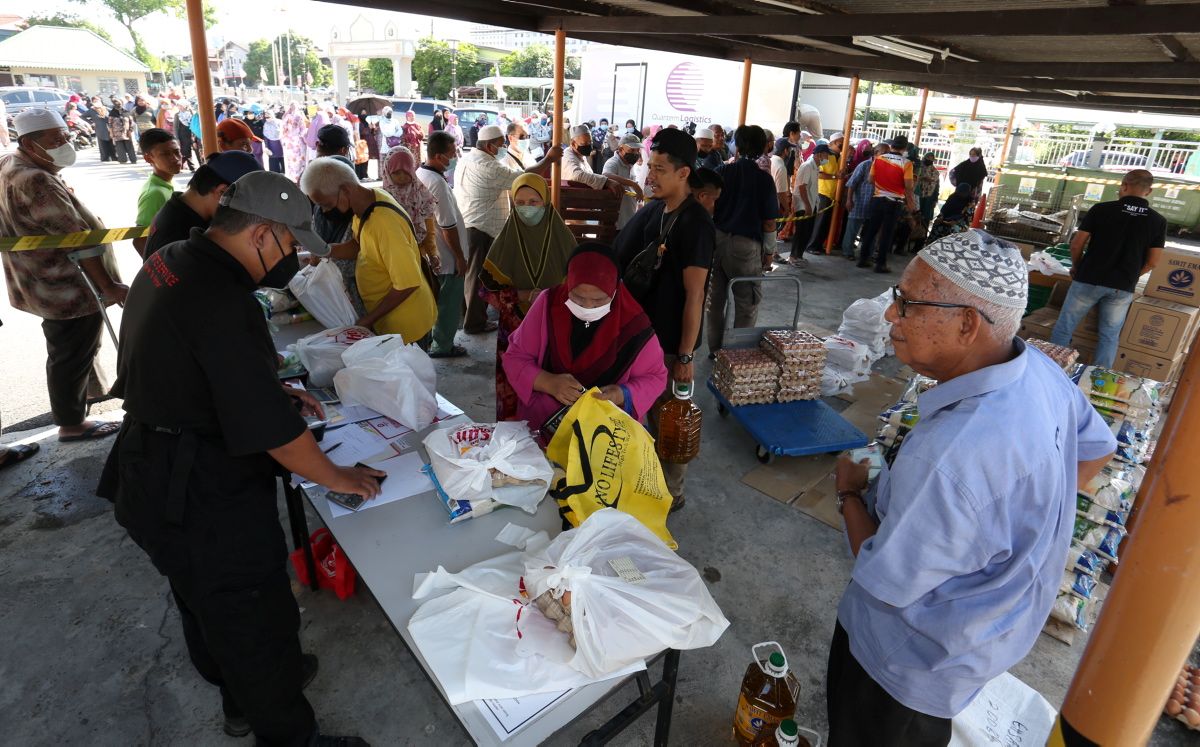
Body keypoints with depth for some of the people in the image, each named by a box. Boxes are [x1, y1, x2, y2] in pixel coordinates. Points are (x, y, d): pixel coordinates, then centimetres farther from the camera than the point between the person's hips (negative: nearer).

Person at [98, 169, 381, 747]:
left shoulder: (173, 261, 3)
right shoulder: (220, 301, -29)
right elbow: (269, 428, -27)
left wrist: (274, 391, 14)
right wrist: (335, 477, -13)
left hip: (152, 475, 11)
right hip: (198, 498, -11)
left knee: (207, 603, 27)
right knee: (256, 618, 6)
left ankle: (243, 696, 51)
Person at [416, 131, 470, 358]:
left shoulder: (418, 175, 3)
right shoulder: (437, 183, -25)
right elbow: (448, 226, -23)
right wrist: (460, 257, -16)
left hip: (428, 254, 9)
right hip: (446, 257, -9)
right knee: (449, 303, 7)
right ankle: (443, 345, 19)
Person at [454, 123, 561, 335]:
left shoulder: (465, 159, 9)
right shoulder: (489, 167, -20)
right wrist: (548, 159, -12)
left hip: (462, 224, 9)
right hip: (480, 228, -9)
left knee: (467, 272, 19)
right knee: (478, 275, 3)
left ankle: (461, 314, 32)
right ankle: (474, 322, 14)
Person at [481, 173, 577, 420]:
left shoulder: (563, 237, -3)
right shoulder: (506, 240, -3)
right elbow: (489, 289, -1)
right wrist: (524, 295, -16)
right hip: (515, 329, 0)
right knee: (514, 389, 4)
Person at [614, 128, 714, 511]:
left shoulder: (695, 224, -19)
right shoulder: (653, 210, 4)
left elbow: (694, 295, -20)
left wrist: (685, 355, -19)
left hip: (671, 340, -7)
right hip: (642, 330, 8)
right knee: (649, 411, 20)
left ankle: (671, 494, 27)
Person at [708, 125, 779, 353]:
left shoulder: (722, 171, -1)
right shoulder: (764, 179, -7)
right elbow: (769, 222, -7)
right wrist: (769, 251, 5)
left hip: (718, 240, 3)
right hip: (747, 244, -3)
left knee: (715, 298, 14)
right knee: (747, 303, 9)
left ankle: (715, 348, 23)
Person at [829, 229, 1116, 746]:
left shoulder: (947, 457, -42)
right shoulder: (1040, 369, -13)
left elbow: (886, 585, -28)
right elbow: (1096, 449, 8)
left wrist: (849, 494, -12)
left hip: (918, 660, -7)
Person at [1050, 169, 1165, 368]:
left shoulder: (1101, 209, -7)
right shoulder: (1158, 221, 0)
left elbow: (1077, 244, -5)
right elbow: (1152, 262, 1)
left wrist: (1076, 267, 12)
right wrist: (1129, 277, 17)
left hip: (1088, 280, -2)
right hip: (1123, 288, 2)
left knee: (1064, 329, 8)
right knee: (1110, 336, 12)